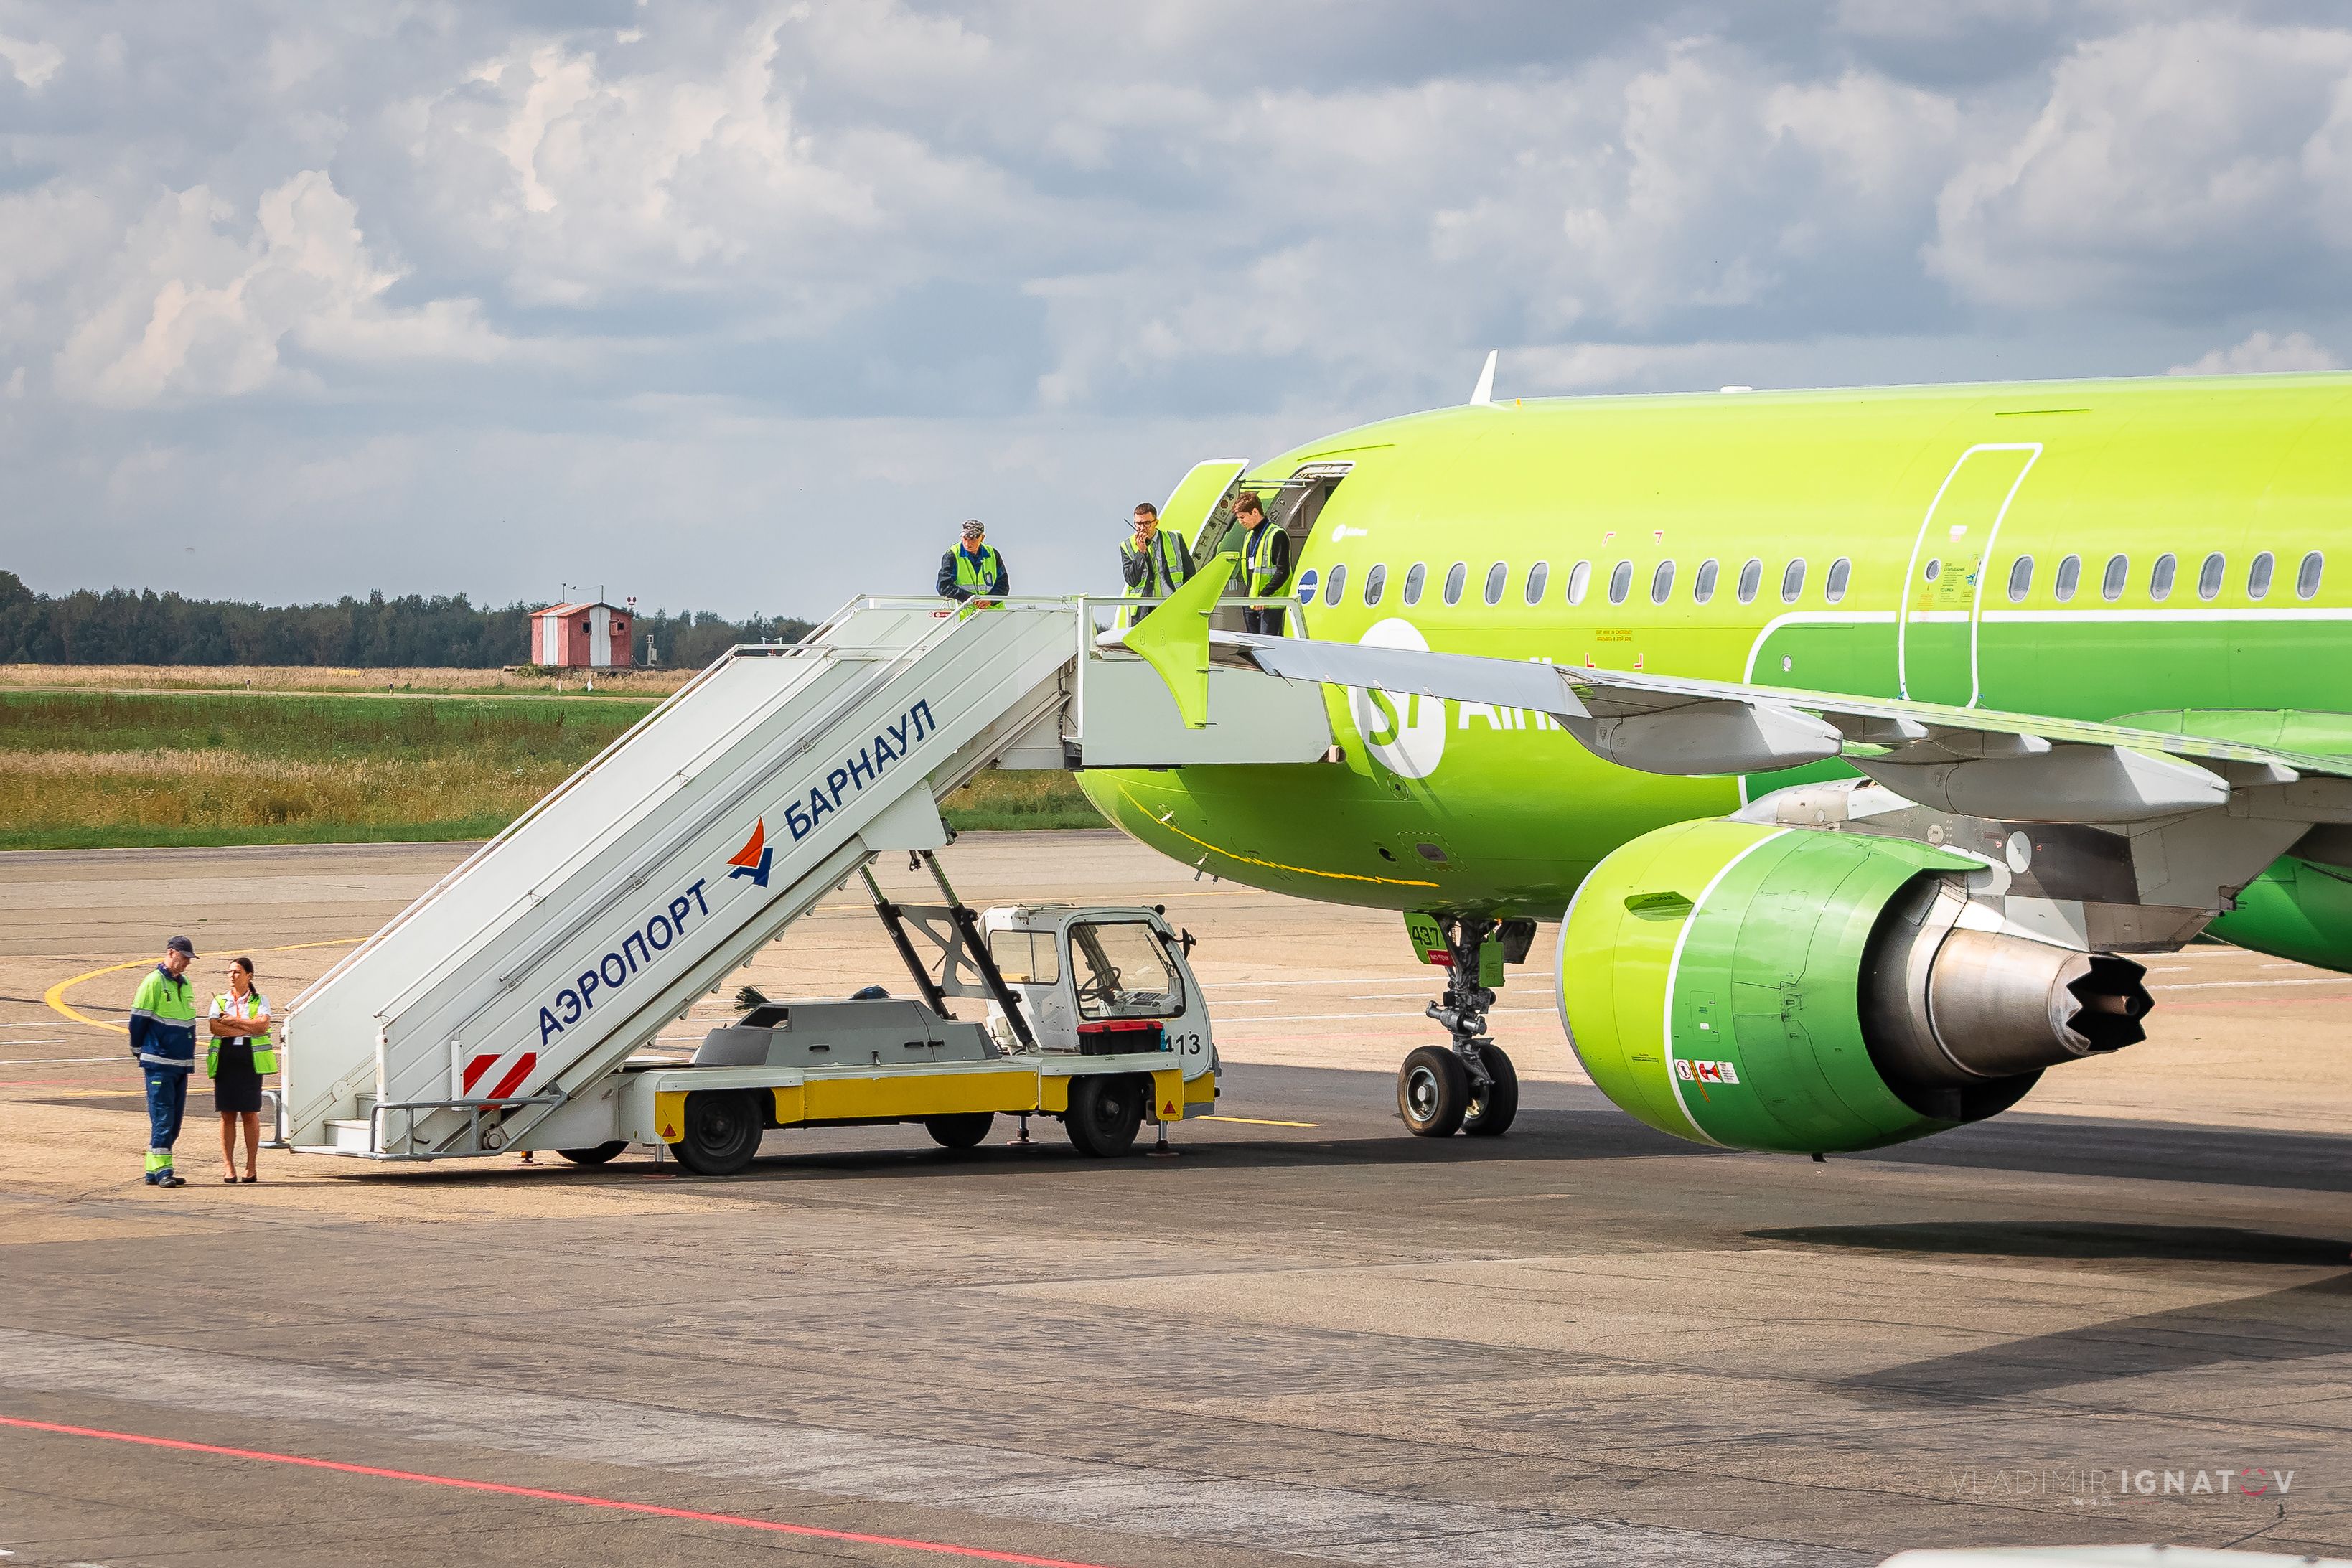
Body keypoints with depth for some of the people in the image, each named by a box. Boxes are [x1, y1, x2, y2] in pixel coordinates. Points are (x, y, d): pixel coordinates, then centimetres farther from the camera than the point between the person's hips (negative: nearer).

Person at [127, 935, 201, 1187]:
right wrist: (139, 1050, 0)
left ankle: (154, 1171, 13)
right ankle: (161, 1170, -10)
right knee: (162, 1116, -9)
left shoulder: (184, 984, 16)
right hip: (159, 1063, -8)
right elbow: (138, 1019, -7)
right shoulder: (154, 982, -9)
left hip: (181, 1062, 8)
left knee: (175, 1117, 8)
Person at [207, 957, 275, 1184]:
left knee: (250, 1114, -1)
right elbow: (215, 1027, -5)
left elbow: (263, 1024, -9)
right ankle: (228, 1166, 2)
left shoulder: (260, 1001, 10)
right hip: (225, 1058, 1)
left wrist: (233, 1021, -7)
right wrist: (249, 1028, -8)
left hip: (250, 1059, -1)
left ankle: (251, 1167, 3)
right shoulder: (220, 1001, 13)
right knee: (228, 1114, -1)